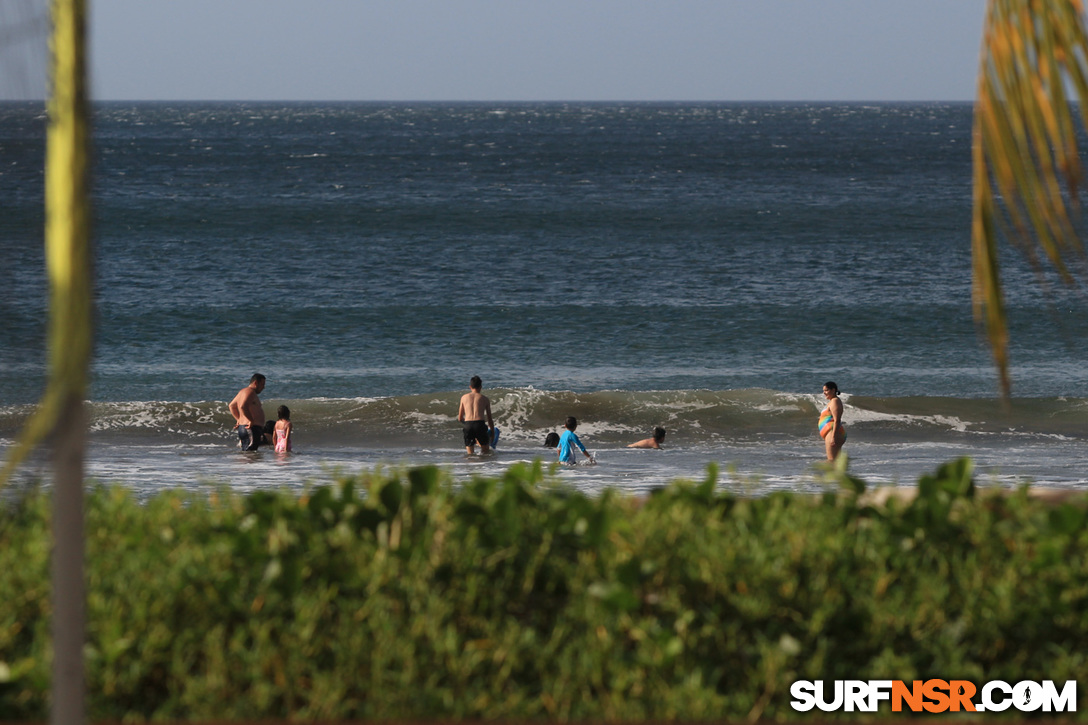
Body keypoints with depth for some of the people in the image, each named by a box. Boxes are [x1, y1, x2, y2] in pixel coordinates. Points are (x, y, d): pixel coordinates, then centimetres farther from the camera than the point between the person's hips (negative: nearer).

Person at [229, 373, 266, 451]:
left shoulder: (243, 391, 20)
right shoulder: (250, 392, -12)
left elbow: (231, 406, 32)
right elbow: (243, 407, -28)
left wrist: (239, 419, 26)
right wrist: (251, 421, -21)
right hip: (251, 429, -11)